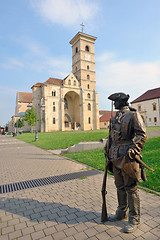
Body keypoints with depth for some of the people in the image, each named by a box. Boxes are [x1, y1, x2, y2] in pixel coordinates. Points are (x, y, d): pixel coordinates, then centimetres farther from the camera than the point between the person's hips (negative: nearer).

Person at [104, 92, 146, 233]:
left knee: (131, 188, 4)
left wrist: (133, 149, -21)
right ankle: (122, 213, 36)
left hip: (127, 158, -7)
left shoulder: (133, 115, -6)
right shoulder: (115, 117, 16)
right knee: (120, 187, 18)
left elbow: (142, 134, -12)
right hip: (115, 157, 8)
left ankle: (134, 220, 21)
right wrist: (107, 150, 19)